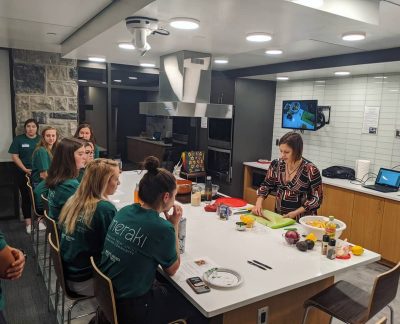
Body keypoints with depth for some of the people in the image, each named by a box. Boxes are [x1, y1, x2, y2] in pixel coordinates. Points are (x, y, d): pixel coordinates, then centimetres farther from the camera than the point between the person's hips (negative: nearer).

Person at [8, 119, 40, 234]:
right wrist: (25, 169, -12)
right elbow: (14, 156, -3)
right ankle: (28, 222, 11)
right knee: (26, 197, 4)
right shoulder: (18, 139, 2)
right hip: (24, 174, -1)